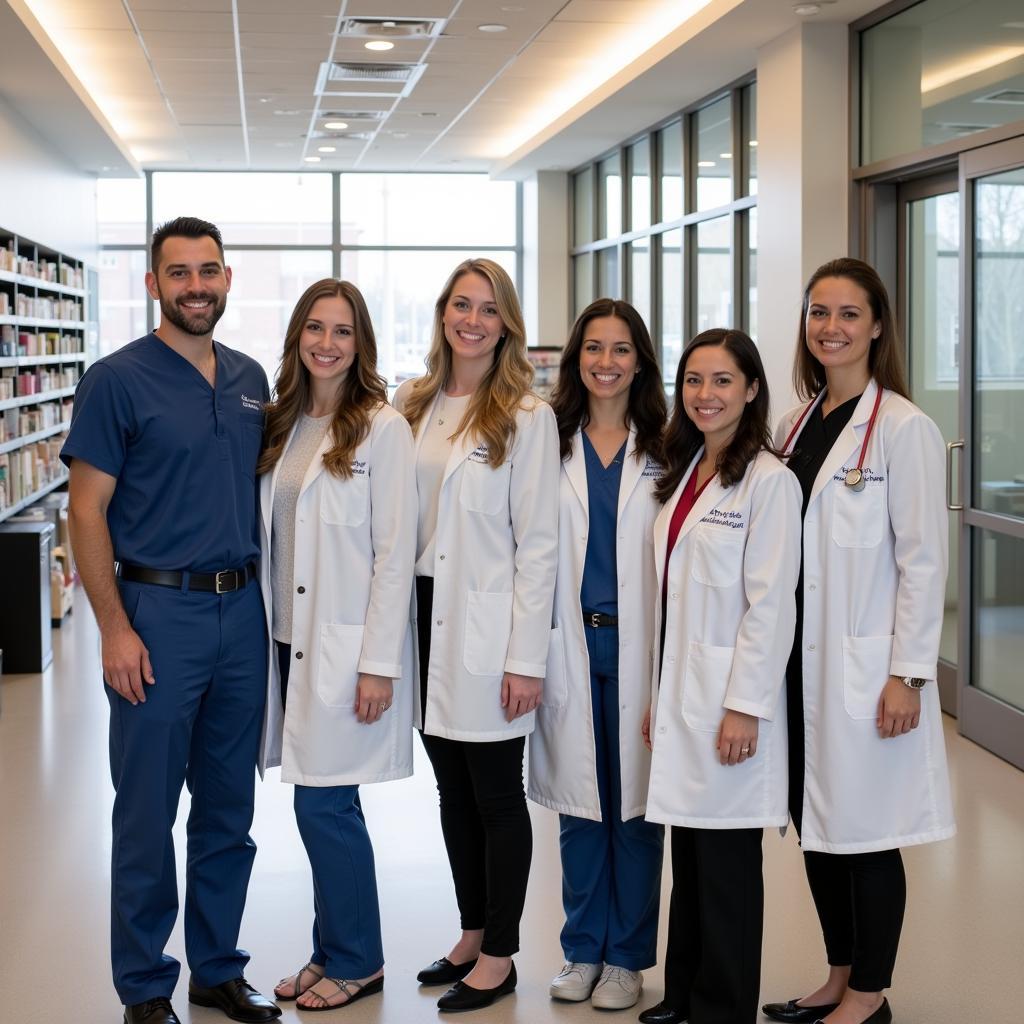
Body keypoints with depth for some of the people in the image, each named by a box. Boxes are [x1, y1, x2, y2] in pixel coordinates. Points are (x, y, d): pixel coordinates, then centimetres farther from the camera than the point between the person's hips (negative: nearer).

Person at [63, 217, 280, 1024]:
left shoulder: (251, 380, 10)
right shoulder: (118, 380, -7)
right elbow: (87, 511, -9)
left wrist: (268, 592, 8)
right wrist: (115, 629, -14)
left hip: (242, 612, 5)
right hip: (159, 612, -5)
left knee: (229, 808, 13)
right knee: (147, 814, 3)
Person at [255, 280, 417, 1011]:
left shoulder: (382, 428, -9)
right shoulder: (283, 426, 10)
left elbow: (396, 552, -12)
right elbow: (273, 539, 12)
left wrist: (378, 662, -14)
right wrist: (268, 635, 7)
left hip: (348, 644, -6)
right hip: (292, 640, 6)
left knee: (324, 804, -3)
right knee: (325, 805, 12)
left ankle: (355, 960, 14)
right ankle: (333, 953, 24)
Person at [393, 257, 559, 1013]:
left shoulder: (528, 416, -7)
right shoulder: (413, 404, 8)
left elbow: (539, 543, -10)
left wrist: (526, 658, -14)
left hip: (488, 625, -5)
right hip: (427, 616, 5)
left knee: (496, 793, 4)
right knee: (452, 788, 14)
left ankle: (500, 955, 17)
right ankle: (473, 934, 29)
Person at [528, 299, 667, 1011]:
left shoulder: (665, 451, 1)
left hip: (638, 645, -1)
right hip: (570, 644, 2)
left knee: (636, 801, 4)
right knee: (579, 800, 9)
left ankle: (628, 955, 17)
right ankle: (584, 948, 22)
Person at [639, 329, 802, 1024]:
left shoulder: (768, 481, -11)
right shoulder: (685, 475, 13)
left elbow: (771, 605, -15)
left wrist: (745, 707, -17)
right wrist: (659, 696, 13)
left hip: (730, 699, -7)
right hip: (681, 696, 7)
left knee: (726, 861, 2)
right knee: (689, 854, 14)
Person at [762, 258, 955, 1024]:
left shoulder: (904, 429, -10)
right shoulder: (796, 425, 10)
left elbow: (923, 560, -12)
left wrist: (907, 673, -15)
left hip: (864, 663, -7)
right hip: (798, 656, 7)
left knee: (863, 829, 2)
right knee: (814, 822, 14)